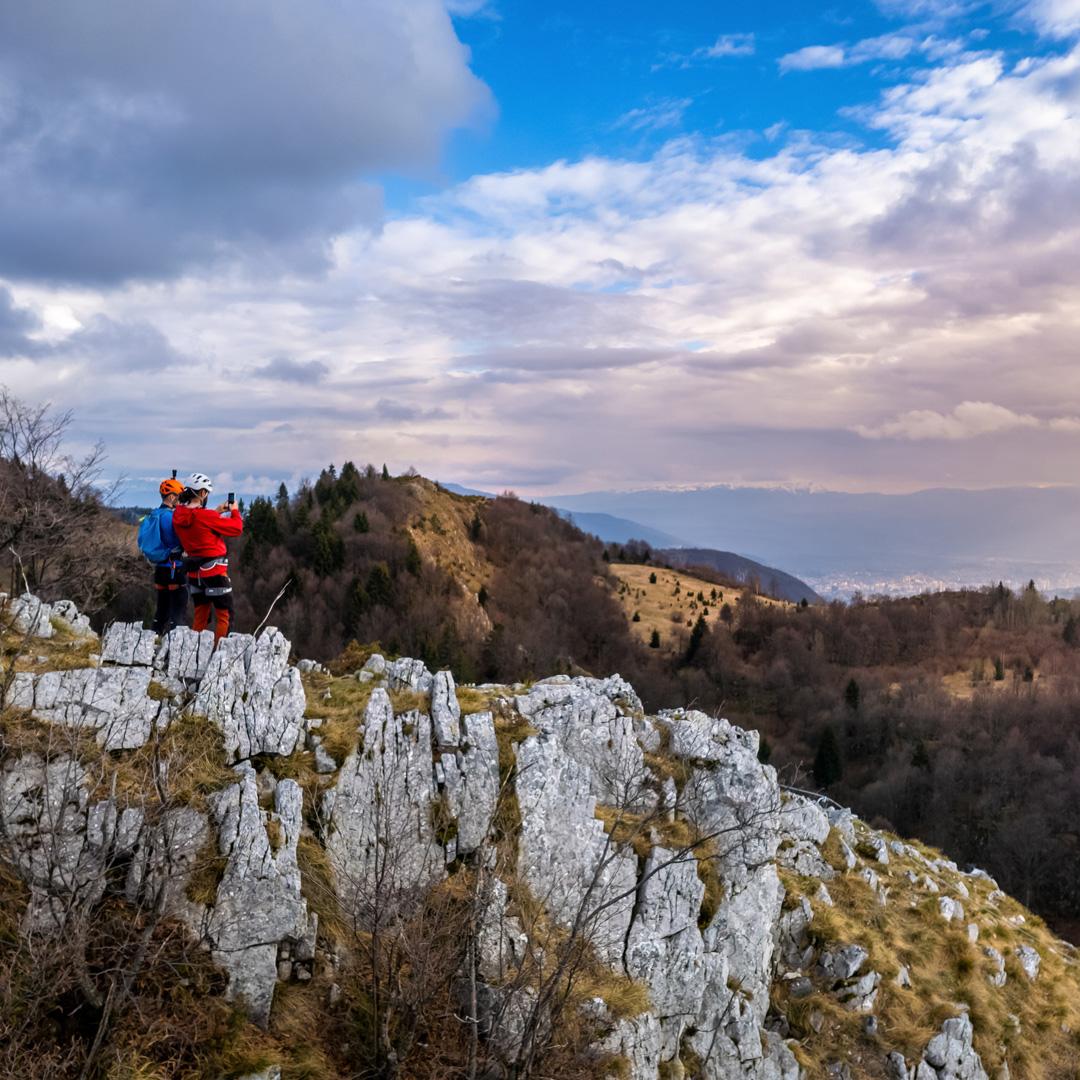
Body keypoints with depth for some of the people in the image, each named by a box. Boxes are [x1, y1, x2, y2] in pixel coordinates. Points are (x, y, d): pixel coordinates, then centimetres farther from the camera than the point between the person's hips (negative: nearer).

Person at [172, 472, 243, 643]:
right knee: (224, 615, 3)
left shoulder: (178, 515, -1)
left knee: (200, 615, 18)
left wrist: (217, 512, 17)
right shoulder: (206, 516, -21)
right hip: (214, 570, -7)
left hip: (194, 572, 7)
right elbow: (236, 528, -12)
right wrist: (235, 511, 5)